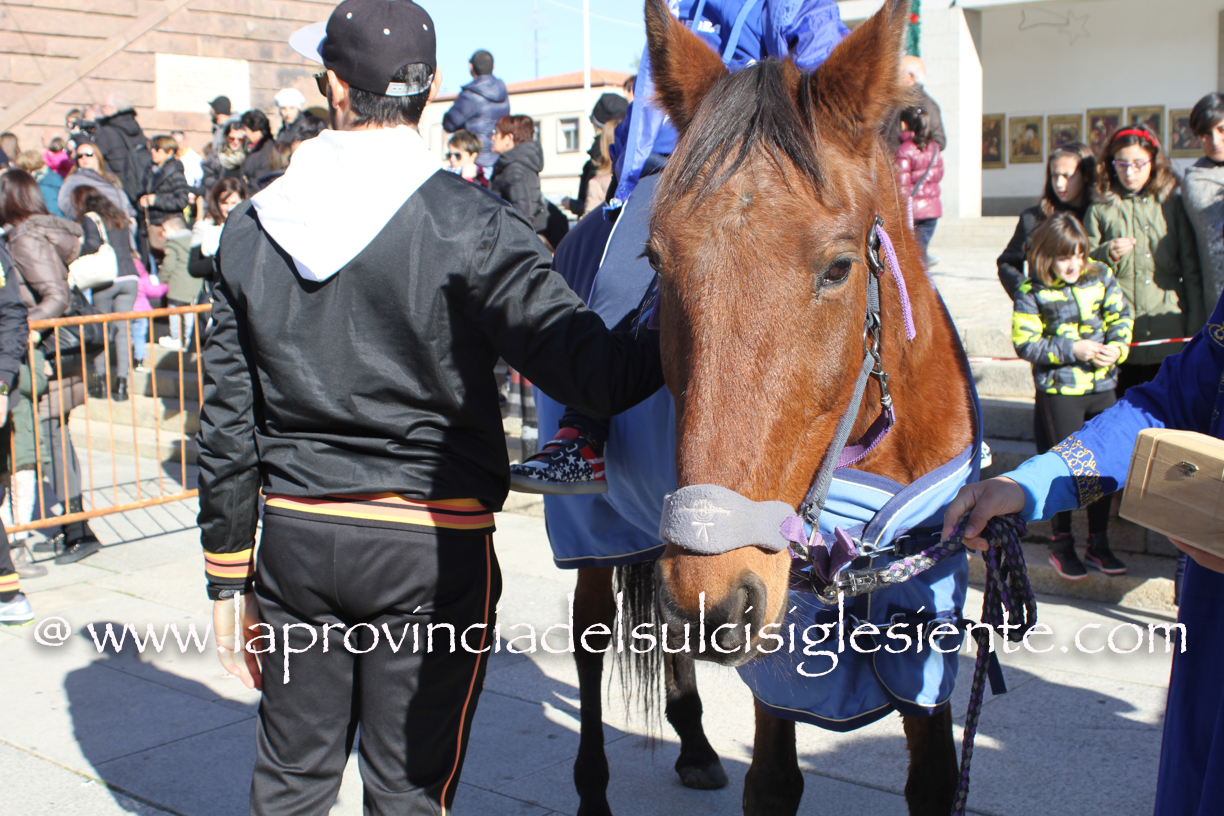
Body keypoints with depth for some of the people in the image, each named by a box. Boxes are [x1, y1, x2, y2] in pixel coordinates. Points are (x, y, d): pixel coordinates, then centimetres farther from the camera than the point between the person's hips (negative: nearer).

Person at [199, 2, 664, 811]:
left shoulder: (253, 227, 1)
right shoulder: (469, 223, -12)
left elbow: (228, 419, 4)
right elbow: (589, 367, -23)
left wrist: (229, 577, 11)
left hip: (295, 534, 4)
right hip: (431, 543, -3)